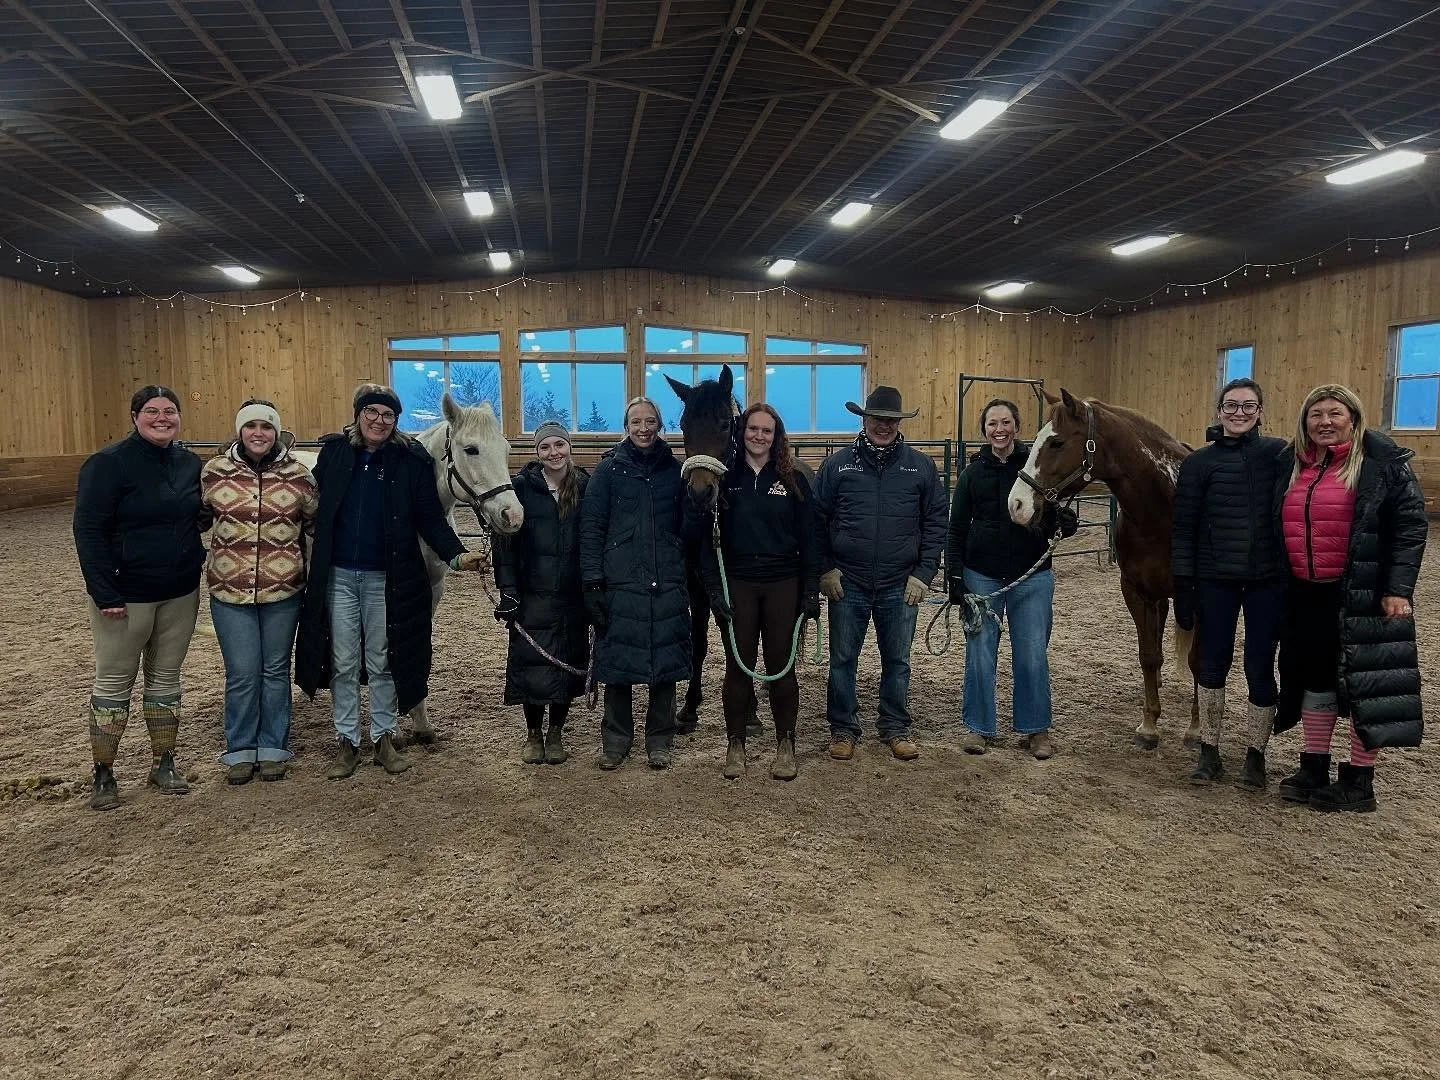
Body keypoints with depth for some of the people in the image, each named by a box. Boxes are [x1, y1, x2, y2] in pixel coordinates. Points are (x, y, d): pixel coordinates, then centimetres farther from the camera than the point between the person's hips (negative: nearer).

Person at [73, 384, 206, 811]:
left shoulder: (190, 463, 5)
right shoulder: (108, 463, -11)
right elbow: (89, 530, -13)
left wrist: (196, 563, 4)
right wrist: (105, 593, -18)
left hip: (181, 592, 5)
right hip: (126, 595, -5)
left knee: (166, 677, 13)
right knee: (114, 682, 5)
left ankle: (163, 764, 25)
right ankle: (103, 774, 17)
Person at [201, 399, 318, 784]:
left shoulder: (297, 474, -3)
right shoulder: (215, 471, -2)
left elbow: (315, 523, 7)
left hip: (283, 590, 0)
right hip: (230, 591, 0)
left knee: (275, 670, 12)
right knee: (242, 673, 4)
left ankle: (273, 748, 26)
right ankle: (240, 750, 22)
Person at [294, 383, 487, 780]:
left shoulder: (412, 461, -5)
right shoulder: (333, 452, 1)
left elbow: (430, 519, -6)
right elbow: (314, 504, 4)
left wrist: (456, 555, -19)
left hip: (386, 578, -1)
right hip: (337, 576, 2)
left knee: (383, 662, 10)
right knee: (343, 664, 10)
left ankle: (384, 738, 24)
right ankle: (347, 742, 22)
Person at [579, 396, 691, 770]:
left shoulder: (675, 469, 7)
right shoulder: (609, 468, 1)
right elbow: (591, 527, -2)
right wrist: (593, 581, -10)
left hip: (668, 584, 2)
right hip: (620, 582, -1)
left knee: (665, 661, 6)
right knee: (617, 661, 4)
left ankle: (660, 740, 21)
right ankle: (615, 739, 20)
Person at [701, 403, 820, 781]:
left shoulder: (794, 481, 3)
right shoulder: (725, 479, 2)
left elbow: (808, 539, 2)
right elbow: (710, 538, 1)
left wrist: (810, 591, -4)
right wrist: (714, 588, -8)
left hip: (783, 585, 0)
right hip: (737, 584, 0)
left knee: (782, 664, 6)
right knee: (738, 665, 6)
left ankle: (786, 744, 19)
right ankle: (735, 744, 18)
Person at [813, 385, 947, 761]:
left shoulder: (920, 466, 2)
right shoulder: (837, 464, -1)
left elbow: (936, 523, 3)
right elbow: (816, 520, 1)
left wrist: (923, 574, -4)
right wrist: (825, 570, -5)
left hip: (900, 586, 1)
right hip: (847, 583, 0)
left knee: (897, 660, 12)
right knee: (843, 659, 8)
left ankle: (896, 728, 28)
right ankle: (843, 728, 23)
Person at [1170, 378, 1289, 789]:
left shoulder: (1279, 454, 0)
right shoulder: (1199, 462, -2)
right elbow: (1183, 528, -2)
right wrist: (1182, 588, -6)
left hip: (1268, 580, 0)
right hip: (1215, 581, 0)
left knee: (1260, 669, 6)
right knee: (1212, 665, 7)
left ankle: (1255, 756, 22)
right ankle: (1209, 752, 21)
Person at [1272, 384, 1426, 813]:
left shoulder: (1384, 462, -7)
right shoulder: (1291, 464, 8)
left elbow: (1410, 526, -9)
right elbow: (1278, 525, 15)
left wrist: (1398, 590, -15)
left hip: (1363, 594, -5)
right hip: (1307, 593, 6)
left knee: (1367, 680, 3)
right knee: (1315, 676, 14)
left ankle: (1359, 781, 16)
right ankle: (1314, 771, 27)